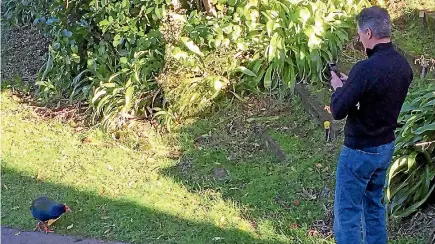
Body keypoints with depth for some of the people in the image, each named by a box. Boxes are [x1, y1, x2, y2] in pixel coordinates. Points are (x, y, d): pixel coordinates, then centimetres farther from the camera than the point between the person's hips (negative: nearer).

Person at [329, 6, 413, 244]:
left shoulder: (365, 68, -27)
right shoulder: (403, 64, -1)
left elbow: (338, 111, -21)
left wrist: (338, 88, -2)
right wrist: (351, 84, 10)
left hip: (360, 151, -8)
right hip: (386, 146, 8)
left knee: (347, 212, 3)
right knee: (374, 204, 23)